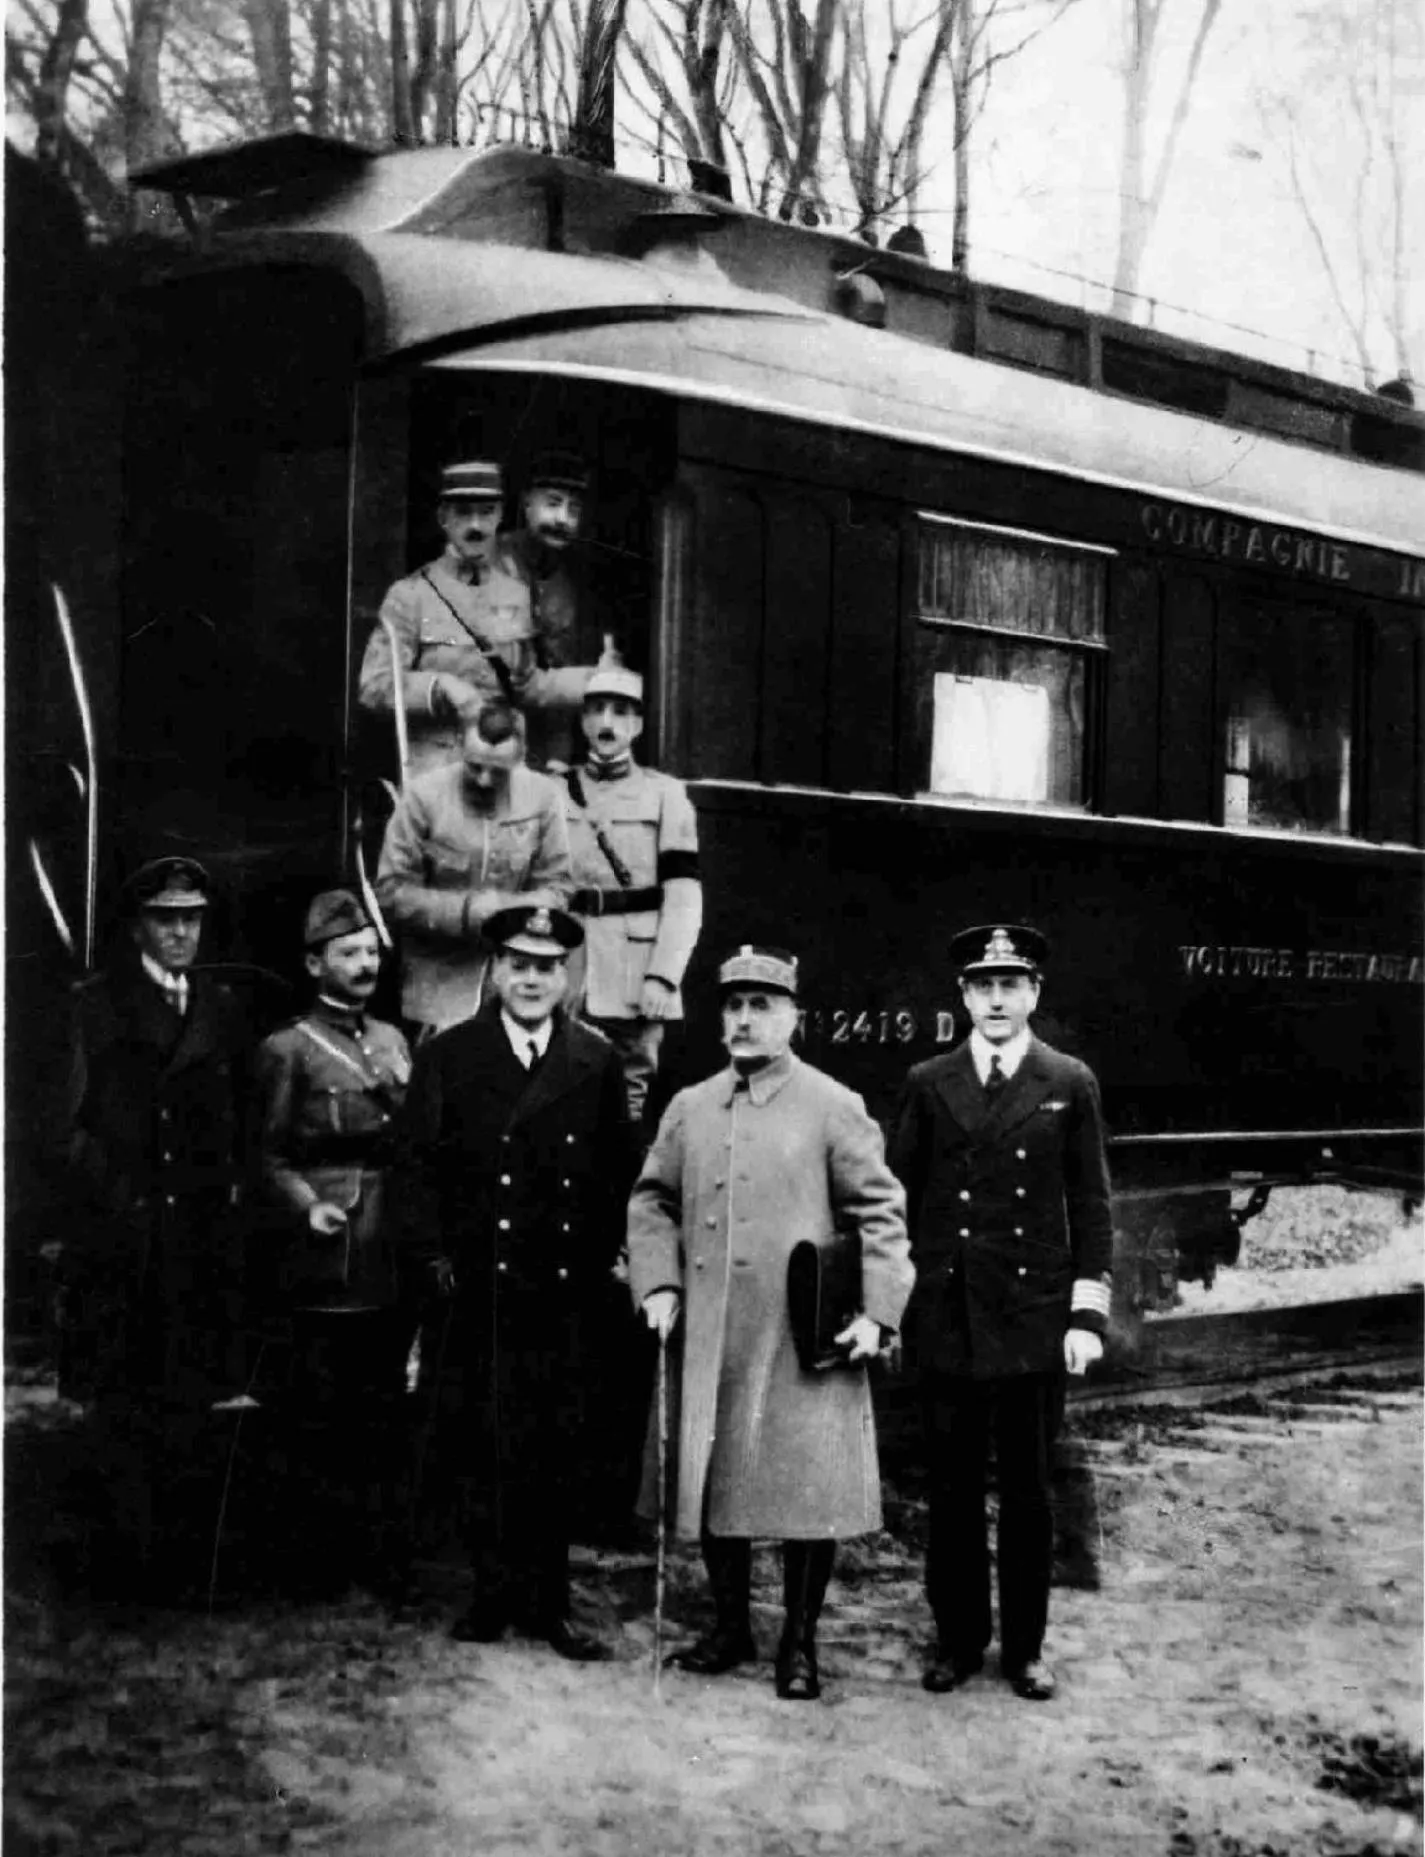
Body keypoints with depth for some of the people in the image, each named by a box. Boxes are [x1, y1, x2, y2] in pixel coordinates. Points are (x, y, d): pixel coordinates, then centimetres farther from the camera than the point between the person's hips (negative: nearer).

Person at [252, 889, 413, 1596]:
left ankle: (382, 1552, 16)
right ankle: (325, 1557, 8)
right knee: (323, 1413, 0)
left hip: (392, 1259, 6)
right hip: (328, 1263, -5)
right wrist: (308, 1206, -18)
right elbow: (269, 1155, -4)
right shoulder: (287, 1049, -2)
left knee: (383, 1410, 9)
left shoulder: (392, 1041, 16)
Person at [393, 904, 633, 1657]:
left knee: (555, 1452, 3)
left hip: (563, 1293, 1)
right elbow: (417, 1165, 3)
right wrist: (433, 1257, -4)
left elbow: (615, 1173, 11)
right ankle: (494, 1595, 14)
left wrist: (599, 1261, 3)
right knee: (483, 1449, 3)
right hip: (477, 1291, -1)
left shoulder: (597, 1063, 8)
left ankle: (546, 1603, 13)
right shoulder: (447, 1056, 5)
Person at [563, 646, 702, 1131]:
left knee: (630, 1101, 0)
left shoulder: (665, 794, 4)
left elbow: (684, 896, -2)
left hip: (635, 980, -2)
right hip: (563, 980, 2)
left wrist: (662, 976, -12)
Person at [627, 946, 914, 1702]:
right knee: (712, 1481, 10)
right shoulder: (688, 1109, 10)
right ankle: (730, 1626, 26)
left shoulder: (834, 1108, -1)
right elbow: (652, 1201, 15)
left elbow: (881, 1213, -2)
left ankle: (799, 1643, 13)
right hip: (709, 1341, 4)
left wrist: (877, 1312, -9)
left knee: (809, 1490, -1)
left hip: (804, 1344, -4)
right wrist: (659, 1284, 1)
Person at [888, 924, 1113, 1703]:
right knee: (952, 1490, 7)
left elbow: (1090, 1206, 3)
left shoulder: (1069, 1084, 3)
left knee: (1028, 1492, 6)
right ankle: (957, 1639, 18)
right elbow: (896, 1199, 7)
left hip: (1035, 1322, -1)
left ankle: (1025, 1647, 17)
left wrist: (1087, 1314, -3)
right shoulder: (928, 1084, 5)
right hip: (947, 1318, 1)